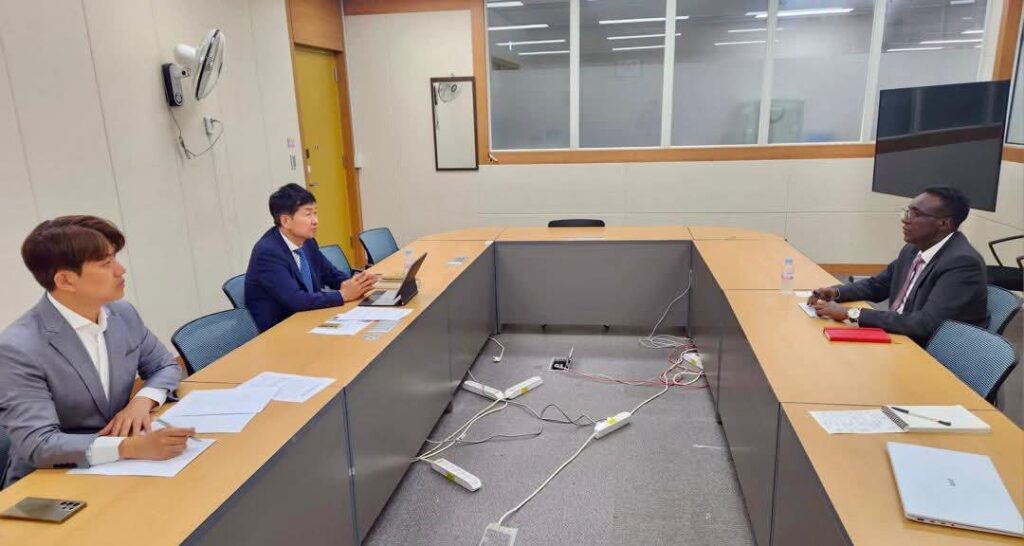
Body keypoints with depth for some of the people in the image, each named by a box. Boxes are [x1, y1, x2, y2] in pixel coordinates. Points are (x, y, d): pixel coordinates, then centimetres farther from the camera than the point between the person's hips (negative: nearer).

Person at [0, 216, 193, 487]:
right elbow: (37, 445, -24)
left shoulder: (123, 314, -3)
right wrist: (132, 447, -36)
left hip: (116, 467, 6)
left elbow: (165, 367, 11)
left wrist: (142, 401, -10)